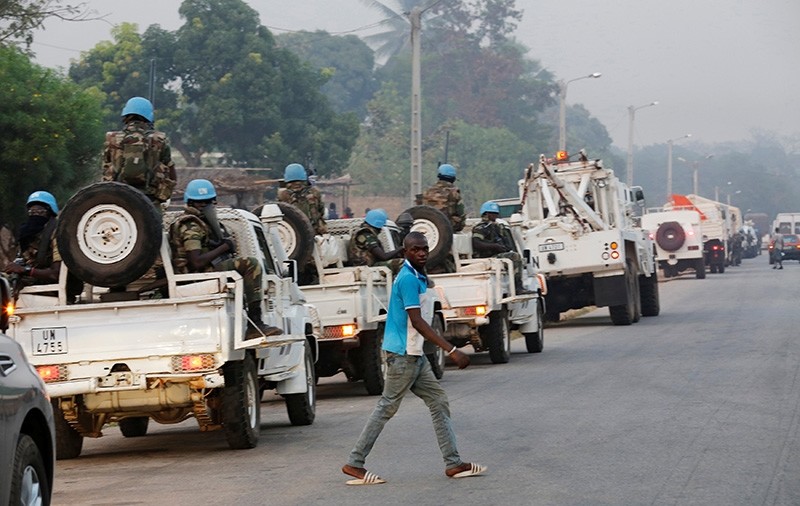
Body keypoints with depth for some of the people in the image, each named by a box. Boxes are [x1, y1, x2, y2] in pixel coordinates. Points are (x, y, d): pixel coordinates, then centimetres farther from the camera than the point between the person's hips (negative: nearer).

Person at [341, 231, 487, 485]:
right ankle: (354, 463, 2)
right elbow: (417, 322, -24)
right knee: (386, 408, -4)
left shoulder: (417, 277, 12)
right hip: (403, 354, -10)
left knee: (439, 402, 8)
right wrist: (451, 350, -28)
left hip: (414, 354, 10)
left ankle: (453, 463, 9)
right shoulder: (408, 279, -19)